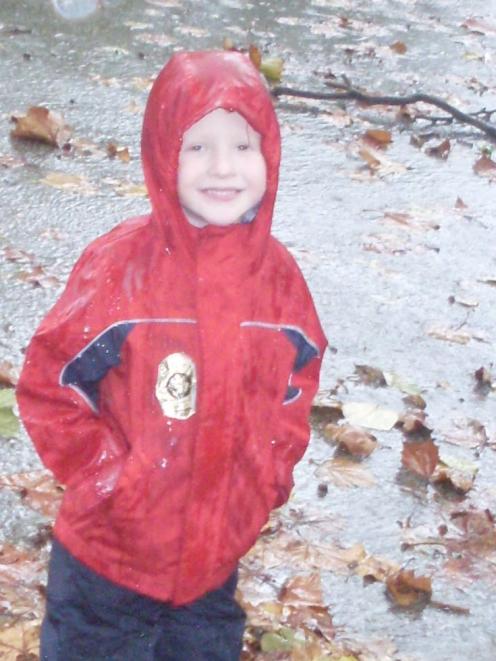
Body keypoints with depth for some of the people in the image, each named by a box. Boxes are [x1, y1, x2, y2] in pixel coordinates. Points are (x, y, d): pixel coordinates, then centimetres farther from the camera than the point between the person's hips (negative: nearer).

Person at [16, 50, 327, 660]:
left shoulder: (277, 276, -4)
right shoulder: (119, 266, -18)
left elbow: (297, 386, 10)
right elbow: (47, 387, -13)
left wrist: (268, 476, 1)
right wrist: (104, 474, -15)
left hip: (216, 557, 4)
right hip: (108, 553, -4)